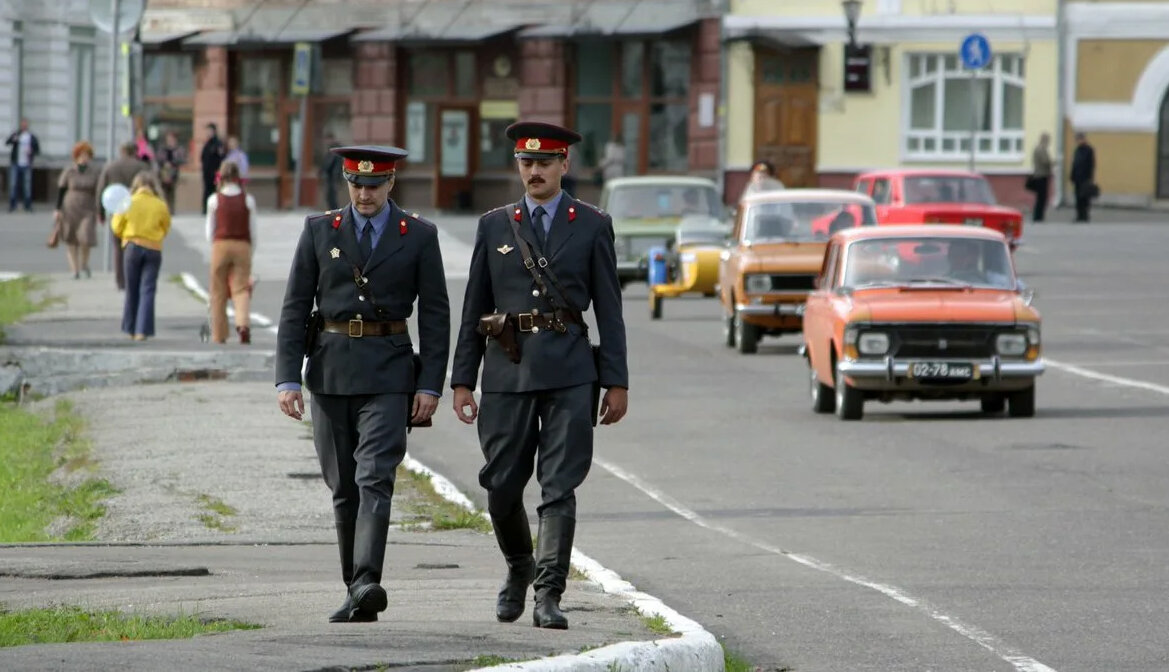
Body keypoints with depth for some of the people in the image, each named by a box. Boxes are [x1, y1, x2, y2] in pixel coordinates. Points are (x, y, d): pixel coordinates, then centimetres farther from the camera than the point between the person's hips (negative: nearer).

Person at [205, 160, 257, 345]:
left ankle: (218, 336, 10)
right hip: (242, 246, 0)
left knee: (218, 293, 7)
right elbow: (253, 231, 3)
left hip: (220, 246, 0)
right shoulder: (248, 200, 0)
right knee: (241, 288, -1)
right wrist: (251, 252, 13)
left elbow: (210, 231, 3)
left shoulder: (214, 200, -1)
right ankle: (243, 323, -28)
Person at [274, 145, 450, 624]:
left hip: (387, 373, -3)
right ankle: (355, 593, 14)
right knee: (343, 487, 7)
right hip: (330, 369, 3)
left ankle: (366, 584, -27)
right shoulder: (319, 231, 5)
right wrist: (287, 378, -4)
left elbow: (435, 315, 2)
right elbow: (294, 309, 4)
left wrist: (430, 386, -5)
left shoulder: (419, 237, 2)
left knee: (374, 480, -16)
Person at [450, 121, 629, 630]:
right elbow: (474, 308, 11)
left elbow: (609, 308, 5)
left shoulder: (592, 225, 6)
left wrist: (617, 382, -1)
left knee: (560, 488, -7)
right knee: (502, 487, 5)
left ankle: (548, 595, -6)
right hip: (506, 371, 2)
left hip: (568, 373, -2)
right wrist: (462, 380, 5)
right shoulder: (494, 226, 10)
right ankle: (519, 567, 30)